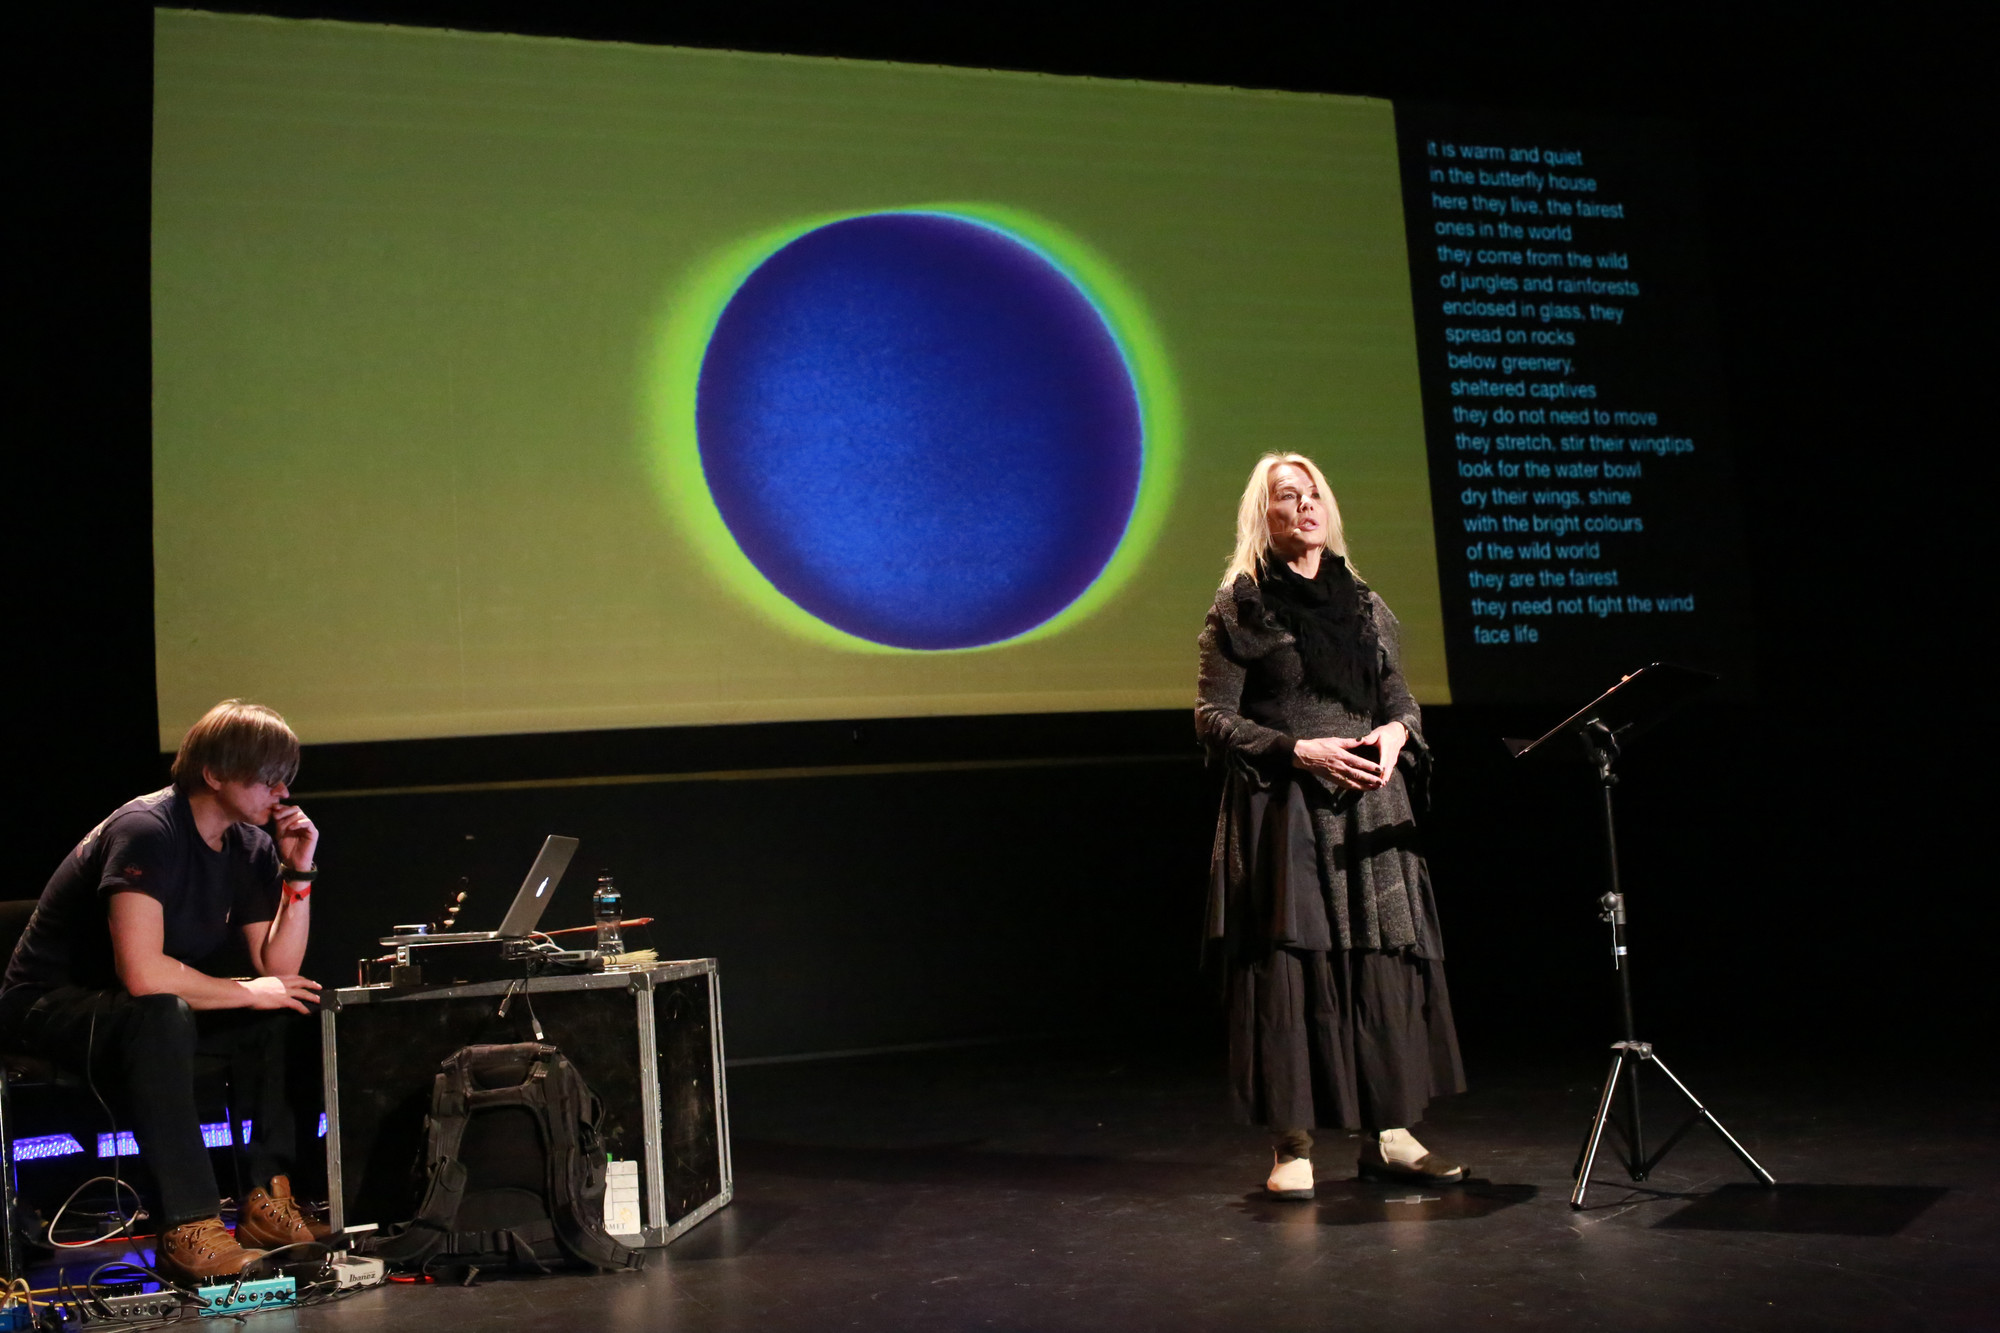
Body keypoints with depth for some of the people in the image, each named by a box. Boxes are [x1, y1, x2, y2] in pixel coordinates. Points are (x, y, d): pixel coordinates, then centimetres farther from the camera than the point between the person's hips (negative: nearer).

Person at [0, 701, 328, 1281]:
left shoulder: (249, 848, 1)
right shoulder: (146, 832, -25)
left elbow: (279, 970, -3)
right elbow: (143, 974, -35)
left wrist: (298, 872, -12)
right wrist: (247, 993, -23)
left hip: (142, 1012, 8)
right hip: (49, 1006, -8)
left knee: (279, 1019, -9)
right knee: (160, 1015, -37)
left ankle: (268, 1202, -9)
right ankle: (190, 1233, -36)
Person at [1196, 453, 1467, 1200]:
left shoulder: (1366, 607, 16)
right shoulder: (1239, 606, 2)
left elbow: (1403, 702, 19)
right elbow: (1212, 718, -3)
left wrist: (1396, 734, -5)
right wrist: (1300, 750, -14)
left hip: (1369, 809, 4)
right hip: (1282, 809, -4)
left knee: (1384, 960, 0)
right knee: (1290, 963, -6)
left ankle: (1388, 1134, 9)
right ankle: (1293, 1147, 2)